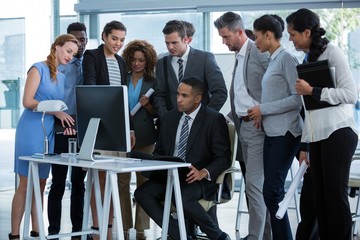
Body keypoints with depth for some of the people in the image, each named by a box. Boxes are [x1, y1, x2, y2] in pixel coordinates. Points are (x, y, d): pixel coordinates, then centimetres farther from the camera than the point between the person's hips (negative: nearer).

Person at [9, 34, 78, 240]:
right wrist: (55, 111, -22)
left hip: (50, 132, 7)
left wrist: (65, 118, 0)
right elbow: (28, 101, -14)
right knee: (25, 184, -7)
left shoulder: (62, 77, 16)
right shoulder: (39, 68, -6)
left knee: (41, 184, 8)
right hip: (32, 130, -7)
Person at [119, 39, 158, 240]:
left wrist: (147, 105, -13)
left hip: (145, 138, -1)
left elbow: (156, 113, 5)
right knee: (122, 182, 0)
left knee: (143, 182, 0)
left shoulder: (153, 82, 5)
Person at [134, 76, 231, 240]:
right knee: (142, 193, -21)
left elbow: (223, 158, -7)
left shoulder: (214, 120, -4)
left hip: (199, 179, -6)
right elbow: (159, 151, 18)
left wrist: (203, 173, -26)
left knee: (182, 197, -36)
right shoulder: (169, 117, 14)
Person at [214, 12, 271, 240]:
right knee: (257, 184, 13)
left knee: (254, 183, -9)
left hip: (258, 126, -9)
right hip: (243, 125, 9)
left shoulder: (261, 53, -13)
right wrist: (235, 115, 11)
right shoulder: (239, 56, 15)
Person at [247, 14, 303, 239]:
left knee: (272, 192, -10)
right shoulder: (273, 60, 16)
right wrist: (260, 113, 3)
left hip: (285, 134, -9)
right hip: (272, 133, 9)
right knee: (272, 192, 7)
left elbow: (297, 99, -16)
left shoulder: (287, 59, -9)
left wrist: (263, 109, -11)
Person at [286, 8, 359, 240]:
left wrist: (312, 91, -14)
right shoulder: (309, 59, 17)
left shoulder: (333, 53, -5)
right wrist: (304, 144, 15)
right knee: (320, 197, 5)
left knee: (336, 195, -5)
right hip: (317, 136, 7)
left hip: (338, 132, -7)